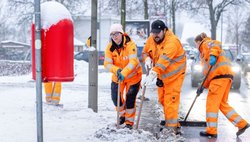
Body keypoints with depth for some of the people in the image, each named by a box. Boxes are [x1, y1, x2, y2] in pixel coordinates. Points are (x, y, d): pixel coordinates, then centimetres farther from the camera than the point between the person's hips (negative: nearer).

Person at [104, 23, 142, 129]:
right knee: (115, 97, 6)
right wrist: (117, 70, -37)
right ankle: (122, 114, 36)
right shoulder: (110, 47, -13)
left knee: (130, 99, -4)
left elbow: (133, 62, -36)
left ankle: (129, 122, 15)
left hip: (133, 75, -4)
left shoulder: (130, 45, -26)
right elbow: (107, 63, -17)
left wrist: (124, 73, -48)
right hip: (117, 76, 4)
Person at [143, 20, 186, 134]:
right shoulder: (151, 40, -6)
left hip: (174, 74, -8)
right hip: (162, 74, 8)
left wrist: (153, 74, -51)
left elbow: (164, 60, -41)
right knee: (162, 99, 17)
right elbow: (145, 52, 9)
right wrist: (147, 59, -16)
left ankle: (172, 127, -5)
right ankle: (169, 120, 38)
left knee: (170, 101, -12)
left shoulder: (172, 41, -30)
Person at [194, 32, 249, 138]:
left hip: (221, 75, -9)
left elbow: (216, 44, -17)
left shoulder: (206, 43, 7)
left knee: (212, 103, -7)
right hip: (226, 76, 9)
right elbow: (209, 71, 29)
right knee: (222, 103, 13)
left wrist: (213, 55, -33)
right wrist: (203, 86, 24)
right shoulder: (204, 53, 33)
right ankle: (241, 124, 12)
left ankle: (211, 131, -7)